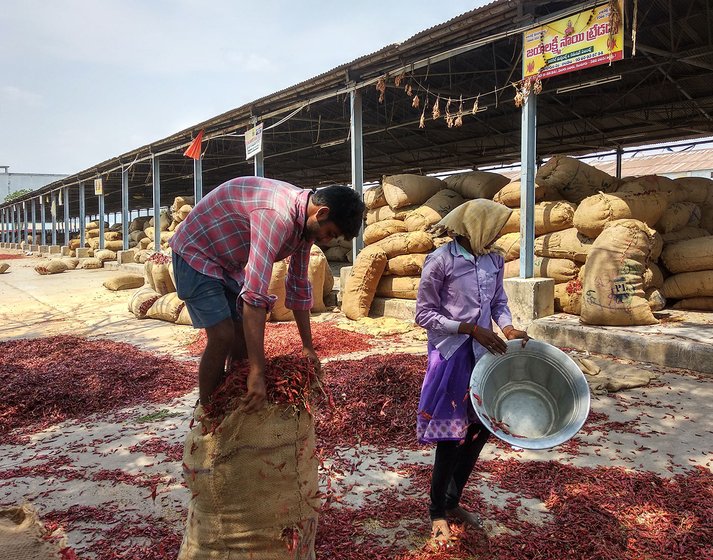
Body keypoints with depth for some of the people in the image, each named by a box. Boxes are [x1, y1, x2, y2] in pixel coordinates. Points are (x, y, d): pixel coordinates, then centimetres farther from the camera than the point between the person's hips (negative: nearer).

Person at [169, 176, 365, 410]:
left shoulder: (306, 221, -7)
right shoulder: (276, 216, -36)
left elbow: (299, 286, 4)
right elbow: (255, 295, -42)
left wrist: (308, 347, 7)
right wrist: (257, 373, -42)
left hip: (230, 263, 9)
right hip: (197, 253, -8)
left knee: (245, 333, 4)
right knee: (222, 336, -16)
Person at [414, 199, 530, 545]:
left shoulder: (494, 260, 3)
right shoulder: (441, 261, -15)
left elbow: (498, 302, 14)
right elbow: (424, 314, -13)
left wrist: (508, 328, -7)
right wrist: (472, 329, -19)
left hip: (483, 354, 7)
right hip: (451, 356, -6)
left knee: (482, 427, 13)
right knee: (450, 434, 2)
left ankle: (452, 501, 34)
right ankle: (437, 512, 25)